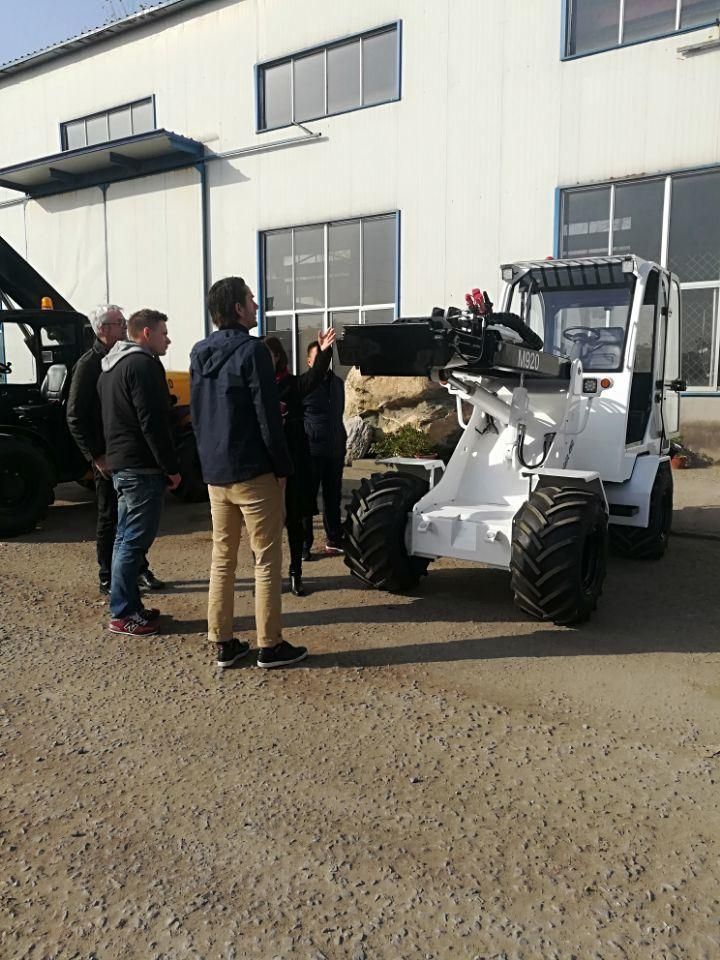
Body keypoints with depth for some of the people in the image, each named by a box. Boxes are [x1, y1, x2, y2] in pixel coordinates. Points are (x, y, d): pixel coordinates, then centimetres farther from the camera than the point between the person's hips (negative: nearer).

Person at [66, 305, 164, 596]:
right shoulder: (89, 364, -11)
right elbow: (75, 418, -13)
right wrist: (96, 457, -16)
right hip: (109, 457, -6)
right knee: (110, 518, 3)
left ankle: (140, 569, 27)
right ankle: (108, 579, 16)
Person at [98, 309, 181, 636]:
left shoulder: (112, 366, 18)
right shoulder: (143, 364, -13)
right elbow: (152, 422, -20)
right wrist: (171, 467, -15)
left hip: (120, 462, 10)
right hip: (142, 467, -10)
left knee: (126, 538, 14)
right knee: (134, 541, -5)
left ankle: (128, 605, 22)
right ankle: (122, 614, 2)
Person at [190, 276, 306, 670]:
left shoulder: (199, 353, 11)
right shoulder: (251, 351, -13)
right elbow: (268, 416, -15)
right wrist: (282, 467, -8)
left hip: (214, 474, 7)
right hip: (252, 473, -7)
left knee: (222, 558, 13)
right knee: (267, 560, 3)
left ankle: (223, 643, 19)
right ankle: (269, 645, 9)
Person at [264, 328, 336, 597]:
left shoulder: (292, 384, 2)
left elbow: (314, 377, -17)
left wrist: (324, 352, -33)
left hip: (291, 461, 0)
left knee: (294, 519, 8)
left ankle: (296, 573, 20)